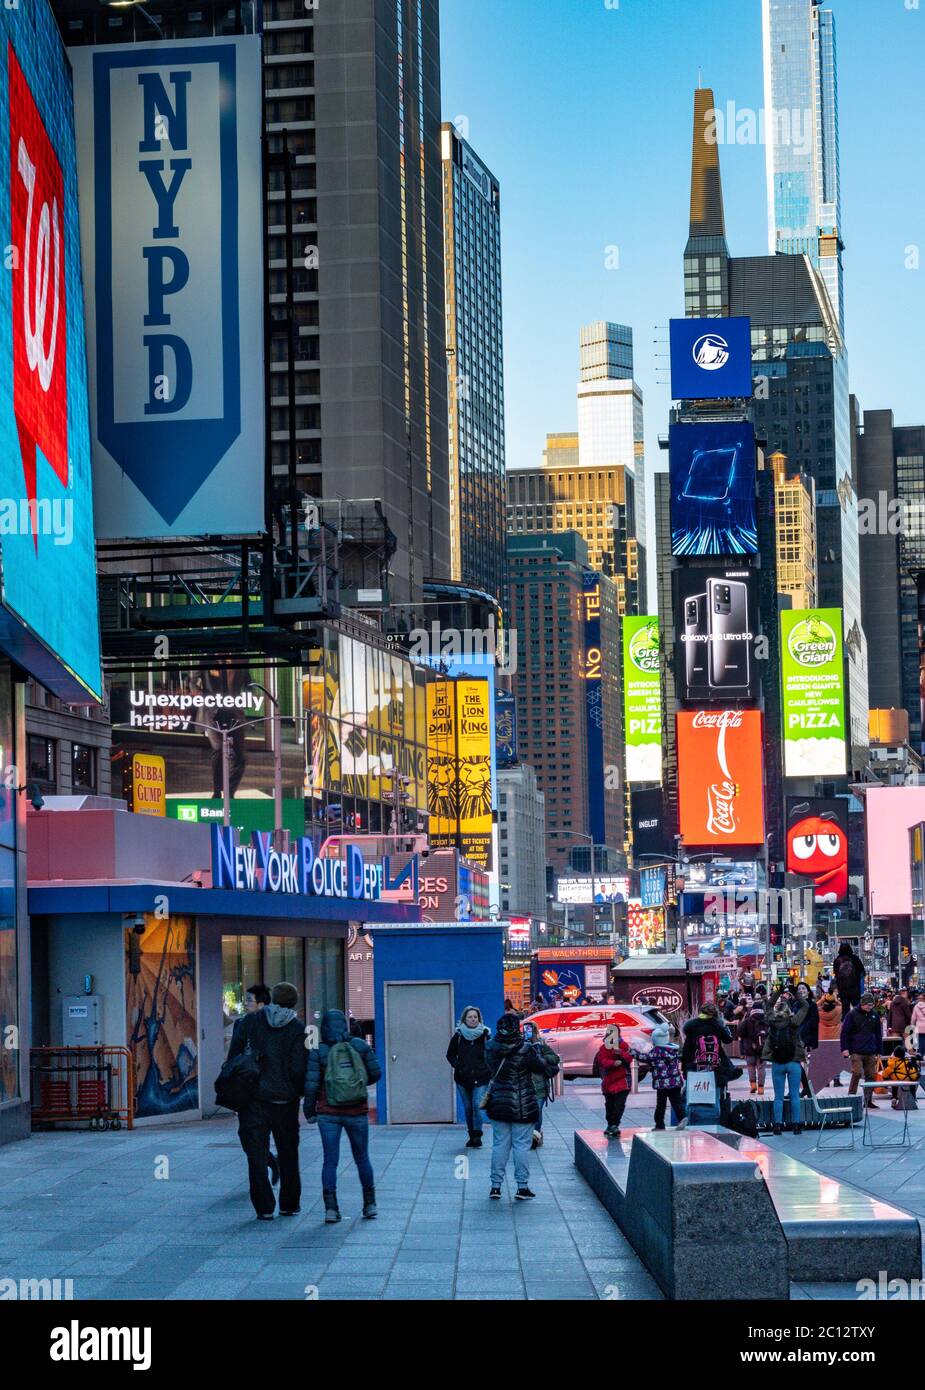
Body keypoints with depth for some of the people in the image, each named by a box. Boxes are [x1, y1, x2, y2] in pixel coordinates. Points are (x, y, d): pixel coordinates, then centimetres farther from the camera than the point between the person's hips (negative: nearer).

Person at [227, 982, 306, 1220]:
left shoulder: (250, 1021, 1)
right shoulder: (297, 1029, -3)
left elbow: (233, 1057, 1)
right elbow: (298, 1069, -9)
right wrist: (298, 1092, 9)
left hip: (253, 1099, 0)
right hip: (285, 1100, 0)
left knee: (257, 1153, 2)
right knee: (288, 1153, 15)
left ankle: (264, 1207, -4)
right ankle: (289, 1205, 20)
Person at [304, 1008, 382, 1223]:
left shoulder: (318, 1052, -7)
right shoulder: (360, 1046, -2)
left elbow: (311, 1084, -8)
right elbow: (376, 1073, 2)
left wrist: (309, 1111, 4)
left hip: (328, 1114, -1)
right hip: (357, 1112, 1)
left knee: (330, 1160, 4)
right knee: (362, 1158, 15)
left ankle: (331, 1208, -4)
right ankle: (370, 1205, 19)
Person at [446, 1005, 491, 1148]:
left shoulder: (485, 1035, 0)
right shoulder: (458, 1036, 2)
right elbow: (450, 1055, 12)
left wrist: (487, 1069, -3)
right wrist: (458, 1066, -1)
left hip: (480, 1078, -2)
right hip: (463, 1078, 2)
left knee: (477, 1105, -16)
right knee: (468, 1108, 7)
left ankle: (477, 1135, -11)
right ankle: (472, 1136, 16)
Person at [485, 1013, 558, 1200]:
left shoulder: (491, 1049, -5)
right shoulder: (526, 1051, -17)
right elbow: (549, 1070, -10)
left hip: (498, 1104, 4)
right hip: (523, 1106, -4)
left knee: (499, 1145, 11)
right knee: (522, 1145, 4)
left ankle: (495, 1186, 13)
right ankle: (522, 1187, 8)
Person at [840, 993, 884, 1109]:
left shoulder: (875, 1015, 9)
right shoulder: (853, 1015, -3)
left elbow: (879, 1034, 16)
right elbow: (844, 1032, -3)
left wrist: (878, 1051, 14)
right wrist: (845, 1048, -10)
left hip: (871, 1052, 4)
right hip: (856, 1051, -4)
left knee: (871, 1075, 4)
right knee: (857, 1073, -14)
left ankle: (869, 1100, 11)